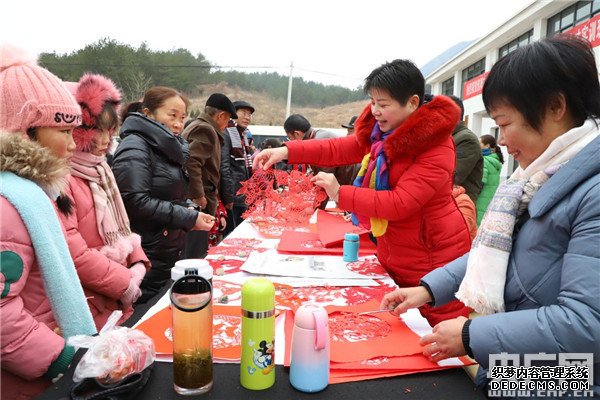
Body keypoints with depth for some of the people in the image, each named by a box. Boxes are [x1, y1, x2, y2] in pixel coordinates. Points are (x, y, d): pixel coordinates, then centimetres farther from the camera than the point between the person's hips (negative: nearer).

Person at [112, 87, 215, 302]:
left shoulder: (167, 149, 14)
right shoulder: (134, 147, -12)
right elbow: (136, 202, -22)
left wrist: (190, 211, 3)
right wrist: (189, 218, -18)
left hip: (170, 255, 9)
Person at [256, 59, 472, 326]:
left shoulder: (436, 148, -22)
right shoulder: (380, 131, 2)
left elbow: (400, 203, -28)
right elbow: (339, 149, -1)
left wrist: (341, 194, -26)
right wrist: (287, 151, -13)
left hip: (432, 262, -7)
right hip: (394, 259, 7)